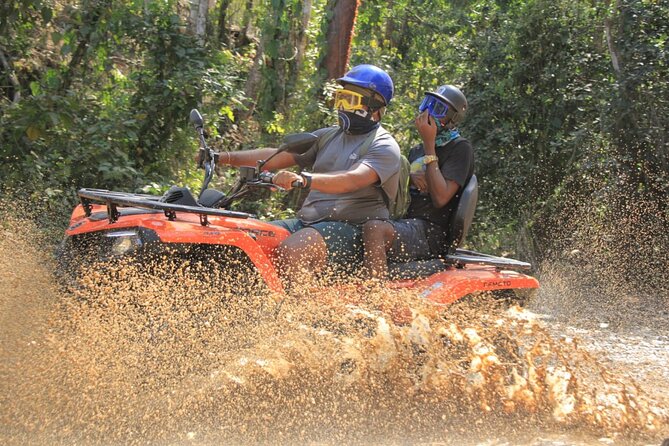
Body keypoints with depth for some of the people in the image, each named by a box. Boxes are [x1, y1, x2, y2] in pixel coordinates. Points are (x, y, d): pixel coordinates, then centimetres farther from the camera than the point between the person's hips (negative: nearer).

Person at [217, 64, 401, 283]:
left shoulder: (384, 146, -5)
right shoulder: (327, 137, 19)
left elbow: (354, 180, -25)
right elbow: (278, 156, 12)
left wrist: (305, 179, -41)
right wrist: (226, 157, 1)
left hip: (351, 229, -8)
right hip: (307, 222, 8)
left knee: (291, 251, -34)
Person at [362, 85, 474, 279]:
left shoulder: (460, 148, -1)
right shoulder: (416, 151, 24)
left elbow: (440, 198, -14)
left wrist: (429, 145, -11)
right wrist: (409, 178, 2)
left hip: (431, 232, -8)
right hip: (406, 224, 8)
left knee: (374, 229, -33)